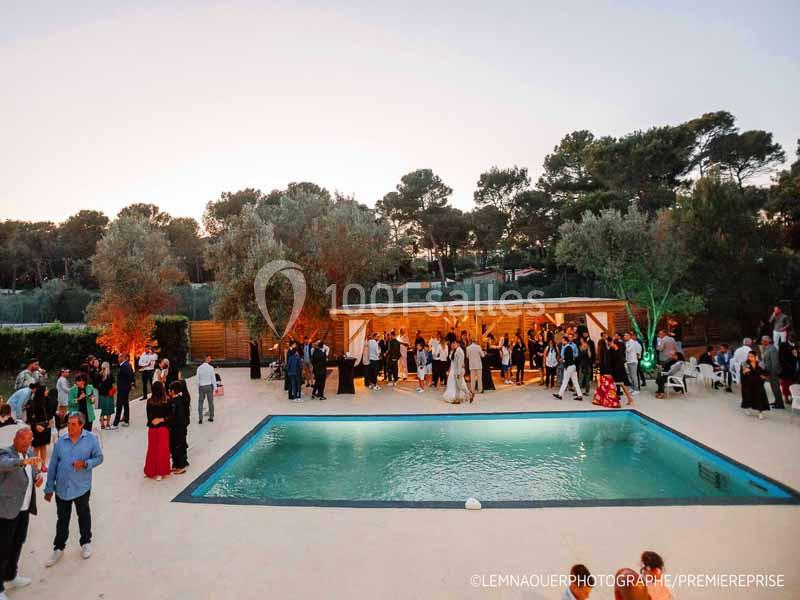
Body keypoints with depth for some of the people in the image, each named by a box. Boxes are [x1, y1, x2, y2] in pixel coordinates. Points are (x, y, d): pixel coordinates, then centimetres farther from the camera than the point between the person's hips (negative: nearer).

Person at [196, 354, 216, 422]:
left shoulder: (199, 368, -3)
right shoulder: (211, 368, -9)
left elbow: (198, 379, 0)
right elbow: (213, 378, -7)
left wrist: (198, 388, 9)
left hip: (201, 387, 1)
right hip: (209, 386, -1)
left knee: (200, 403, 8)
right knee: (210, 402, 10)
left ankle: (200, 419, 5)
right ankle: (211, 418, 17)